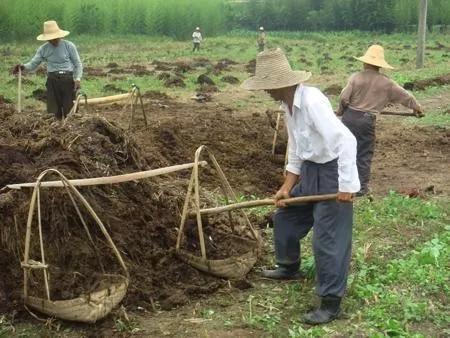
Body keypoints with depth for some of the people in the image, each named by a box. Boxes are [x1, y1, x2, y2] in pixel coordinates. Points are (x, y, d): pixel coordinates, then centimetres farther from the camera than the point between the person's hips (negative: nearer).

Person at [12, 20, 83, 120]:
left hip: (68, 79, -2)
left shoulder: (69, 46, -3)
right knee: (55, 110, 4)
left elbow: (78, 64, 0)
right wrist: (23, 67, -18)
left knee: (69, 111, -2)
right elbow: (33, 64, 3)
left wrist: (77, 78, -14)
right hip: (52, 80, 3)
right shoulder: (43, 49, 4)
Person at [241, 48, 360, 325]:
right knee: (286, 217, 22)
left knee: (328, 239, -4)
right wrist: (287, 187, 9)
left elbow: (345, 140, -31)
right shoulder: (288, 105, 3)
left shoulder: (312, 101, -27)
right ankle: (290, 267, 45)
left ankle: (331, 303, 8)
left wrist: (346, 186, -29)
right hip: (309, 170, 10)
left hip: (332, 172, -10)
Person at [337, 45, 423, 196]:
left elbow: (344, 97, -9)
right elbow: (405, 96, 11)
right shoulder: (386, 83, 0)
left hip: (350, 117, 0)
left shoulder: (356, 77, -7)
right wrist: (417, 107, 29)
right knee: (364, 153, 9)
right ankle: (361, 186, 12)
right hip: (367, 120, 0)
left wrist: (341, 110, 12)